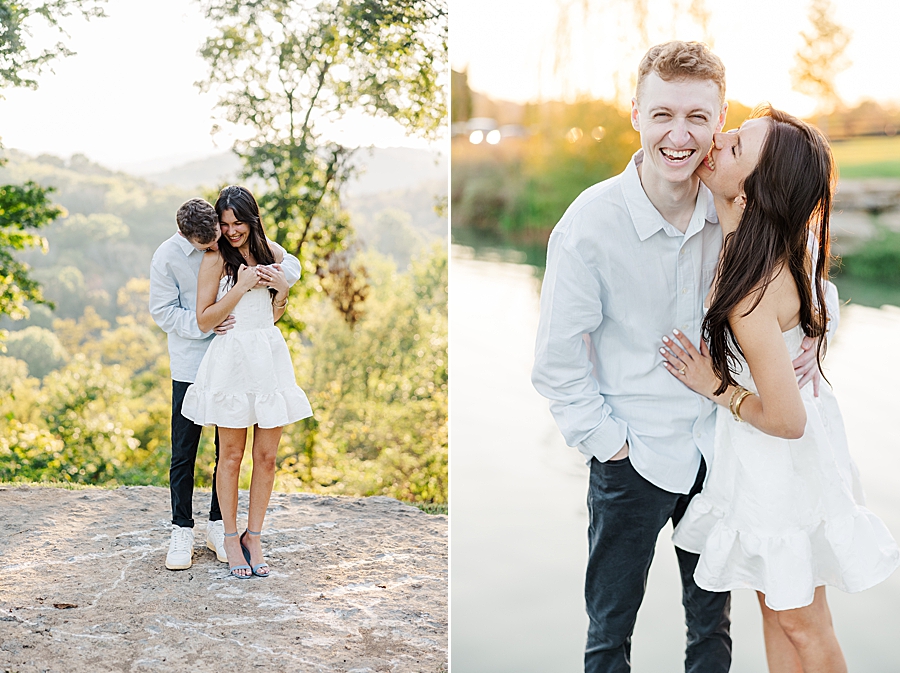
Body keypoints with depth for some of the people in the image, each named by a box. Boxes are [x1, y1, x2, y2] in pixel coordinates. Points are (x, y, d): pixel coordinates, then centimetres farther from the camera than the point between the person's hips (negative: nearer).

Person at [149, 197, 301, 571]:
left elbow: (291, 264, 1)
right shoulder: (167, 256, -10)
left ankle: (218, 525, 22)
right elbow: (163, 312, -7)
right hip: (190, 365, -2)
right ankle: (182, 530, 14)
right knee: (184, 451, 1)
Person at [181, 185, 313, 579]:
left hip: (270, 356, 4)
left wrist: (282, 289, -3)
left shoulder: (273, 254, 9)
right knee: (231, 456, 4)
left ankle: (253, 538, 19)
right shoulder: (216, 259, -5)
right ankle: (231, 538, 19)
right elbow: (204, 320, -8)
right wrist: (241, 287, -16)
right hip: (232, 358, -4)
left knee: (267, 456, 6)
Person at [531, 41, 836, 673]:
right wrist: (610, 445, -13)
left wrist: (811, 333, -7)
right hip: (633, 456, -3)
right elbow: (557, 365, -12)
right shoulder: (591, 223, -18)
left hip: (717, 447, 4)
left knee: (713, 620, 21)